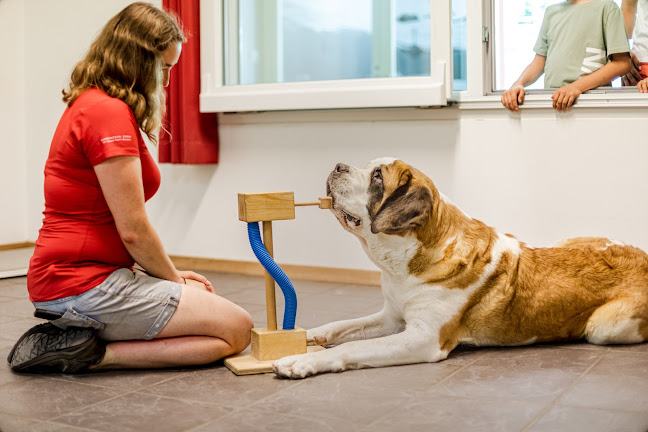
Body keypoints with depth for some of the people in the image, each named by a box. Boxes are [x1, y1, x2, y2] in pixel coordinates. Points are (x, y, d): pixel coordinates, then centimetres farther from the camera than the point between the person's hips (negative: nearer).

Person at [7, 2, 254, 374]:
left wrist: (172, 275, 11)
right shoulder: (110, 112, -17)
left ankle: (74, 336, 7)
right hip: (86, 283, -10)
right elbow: (133, 230, -18)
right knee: (236, 330, -5)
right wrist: (175, 279, 0)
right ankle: (94, 354, -9)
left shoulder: (88, 105, 16)